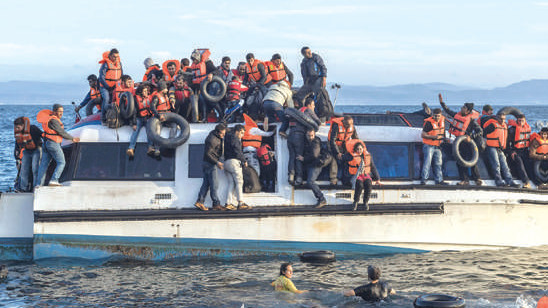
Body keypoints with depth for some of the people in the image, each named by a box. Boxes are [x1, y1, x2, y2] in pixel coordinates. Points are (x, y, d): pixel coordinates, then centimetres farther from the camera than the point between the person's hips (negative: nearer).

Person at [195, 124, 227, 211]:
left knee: (206, 183, 10)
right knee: (214, 184, -7)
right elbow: (208, 154, -21)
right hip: (210, 164, -10)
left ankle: (199, 202, 10)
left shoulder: (218, 137, 9)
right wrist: (217, 162, -22)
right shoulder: (212, 140, -20)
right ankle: (216, 204, -5)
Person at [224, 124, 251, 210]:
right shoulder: (234, 138, -7)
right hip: (234, 161, -9)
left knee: (231, 183, 5)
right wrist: (244, 160, -4)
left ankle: (229, 203, -2)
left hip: (227, 162, 9)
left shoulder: (228, 137, 24)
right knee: (239, 182, -8)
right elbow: (237, 151, -13)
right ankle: (240, 203, -11)